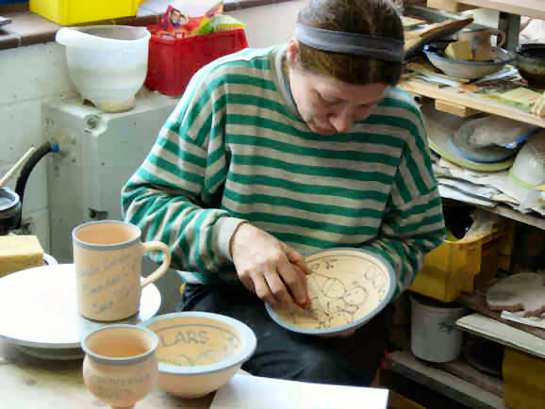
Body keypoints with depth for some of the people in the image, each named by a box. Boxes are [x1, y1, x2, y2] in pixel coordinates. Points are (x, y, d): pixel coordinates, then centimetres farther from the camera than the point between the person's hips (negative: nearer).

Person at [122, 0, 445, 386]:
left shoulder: (399, 120, -6)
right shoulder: (225, 86, -11)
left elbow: (416, 237, 8)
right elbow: (144, 202, -7)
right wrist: (231, 235, -25)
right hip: (228, 295, -2)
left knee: (329, 374, -30)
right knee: (320, 370, -32)